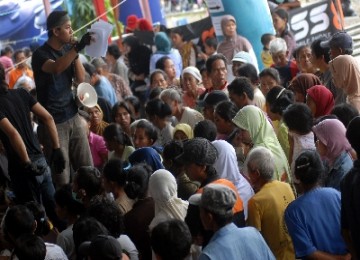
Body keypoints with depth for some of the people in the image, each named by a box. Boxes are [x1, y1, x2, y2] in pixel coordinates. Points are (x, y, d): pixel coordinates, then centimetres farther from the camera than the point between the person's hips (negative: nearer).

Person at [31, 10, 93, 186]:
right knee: (61, 178, -5)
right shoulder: (40, 54, -13)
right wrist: (78, 47, -42)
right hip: (52, 122, -6)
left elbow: (80, 78, 4)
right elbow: (56, 68, -35)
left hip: (73, 117, 6)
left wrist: (75, 53, -7)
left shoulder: (67, 49, 8)